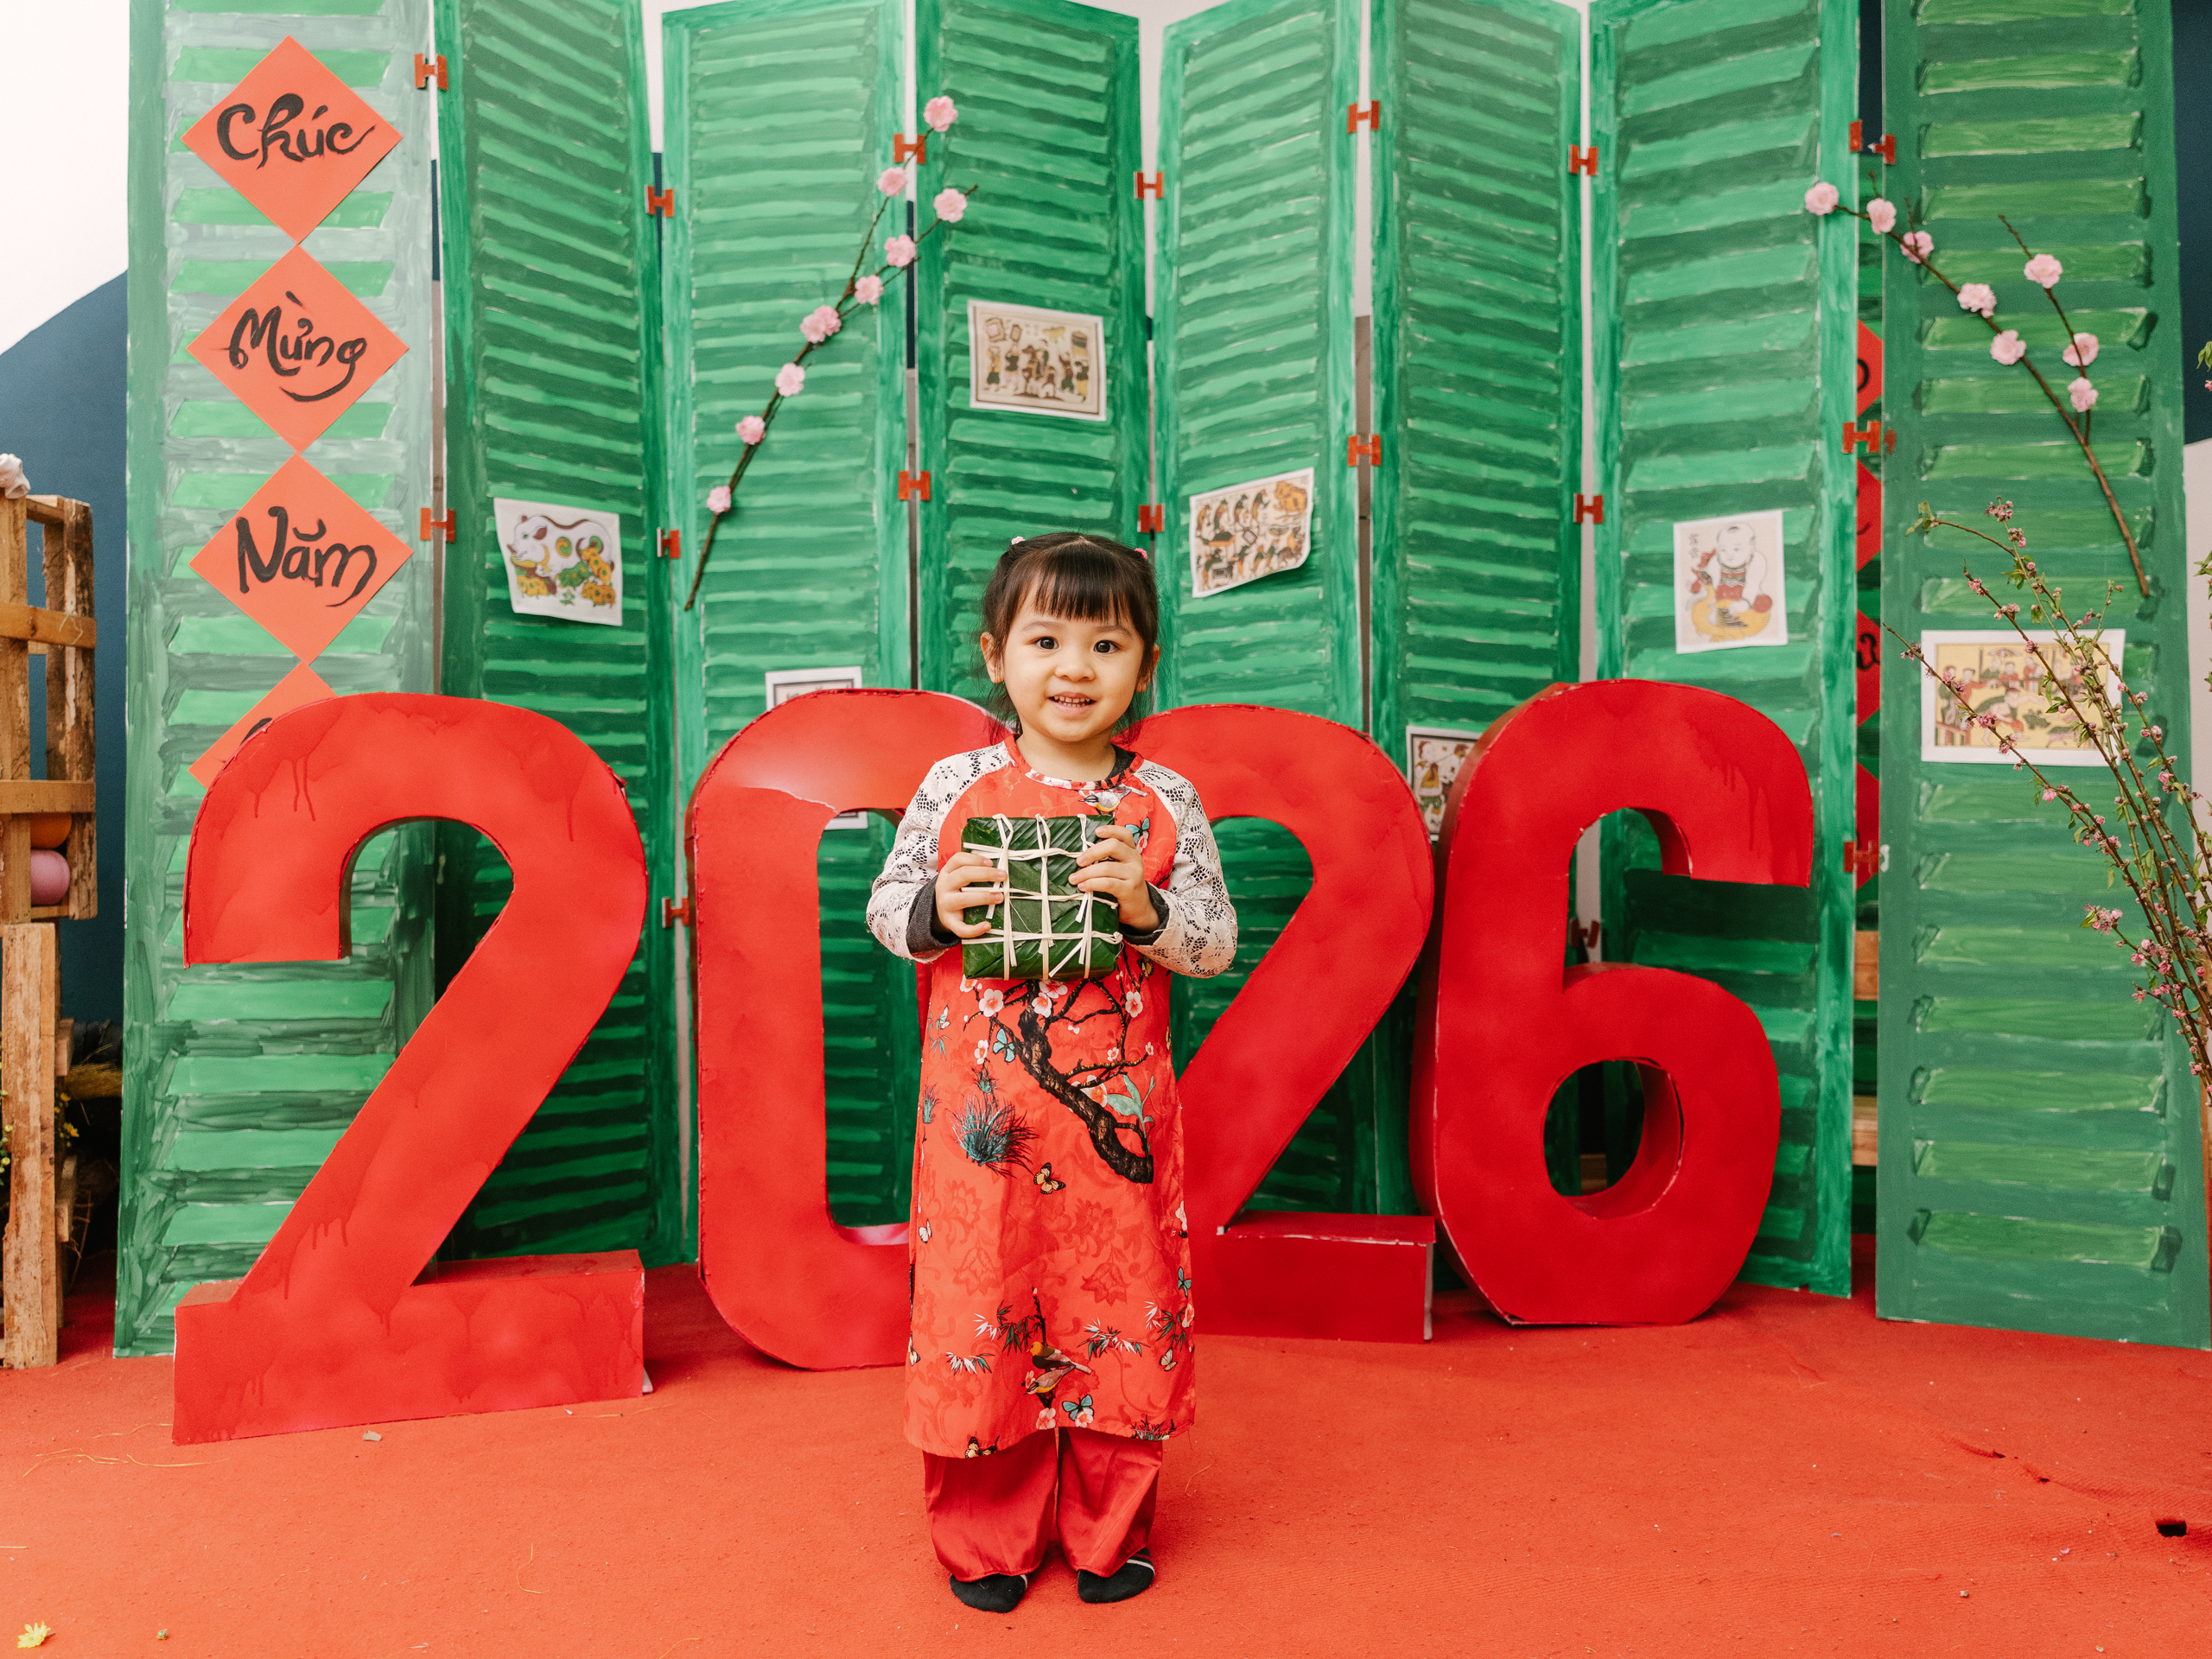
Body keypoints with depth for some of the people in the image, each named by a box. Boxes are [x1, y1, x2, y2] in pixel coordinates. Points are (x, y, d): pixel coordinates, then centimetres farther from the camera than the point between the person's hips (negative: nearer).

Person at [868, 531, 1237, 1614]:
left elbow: (1217, 943, 2)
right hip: (982, 1111, 0)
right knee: (979, 1309, 7)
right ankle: (987, 1539, 27)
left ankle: (1110, 1532, 30)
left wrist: (1144, 909, -17)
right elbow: (885, 907, 7)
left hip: (1118, 1112, 1)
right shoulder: (957, 785, 1)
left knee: (1119, 1314, 9)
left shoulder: (1165, 802, 1)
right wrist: (937, 909, -14)